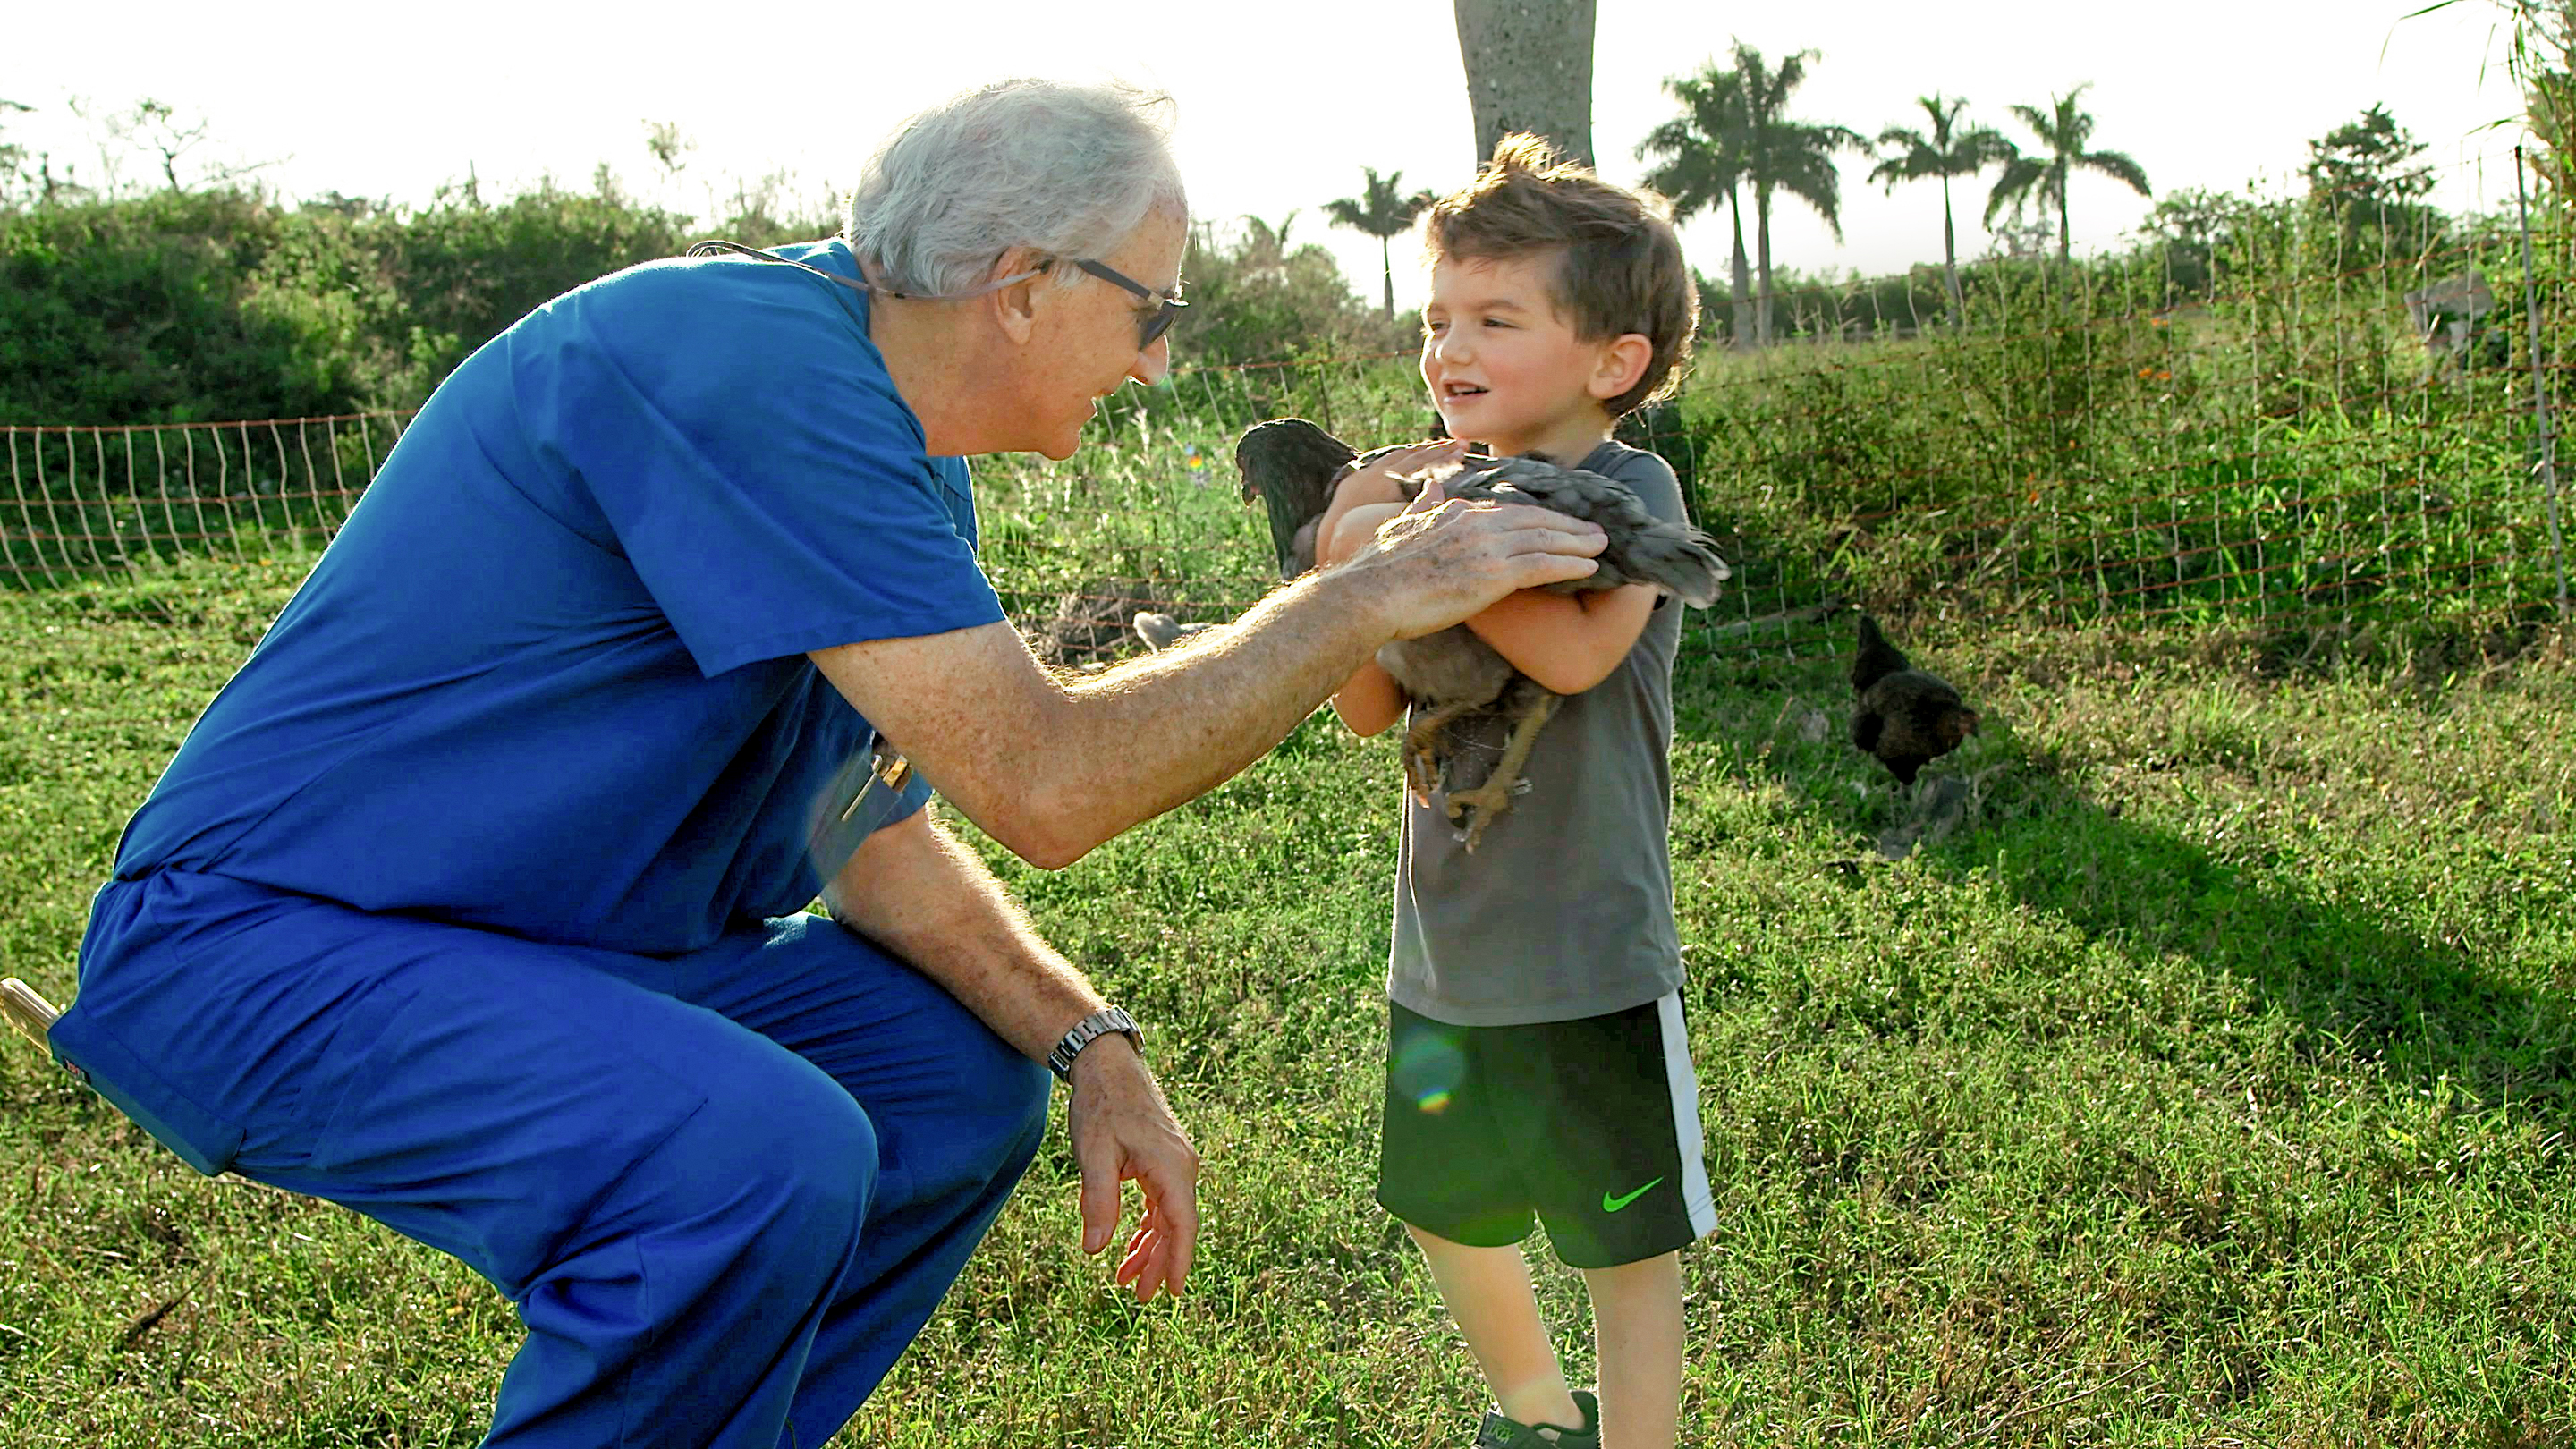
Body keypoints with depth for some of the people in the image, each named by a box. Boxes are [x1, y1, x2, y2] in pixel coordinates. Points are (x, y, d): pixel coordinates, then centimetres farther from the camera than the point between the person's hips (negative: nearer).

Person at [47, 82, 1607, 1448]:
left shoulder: (910, 467, 5)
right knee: (765, 1155, -32)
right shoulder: (749, 363, -26)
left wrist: (1090, 1044, -2)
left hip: (560, 944, 10)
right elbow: (1047, 782, -28)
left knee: (964, 1084, 8)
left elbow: (869, 841, 9)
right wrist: (1377, 594, -18)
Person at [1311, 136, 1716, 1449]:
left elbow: (1578, 651, -31)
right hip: (1441, 955, 7)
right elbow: (1371, 711, 0)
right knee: (1442, 1213, 24)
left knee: (1629, 1250, 7)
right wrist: (1349, 564, -15)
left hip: (1590, 963, -7)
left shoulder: (1630, 490, -11)